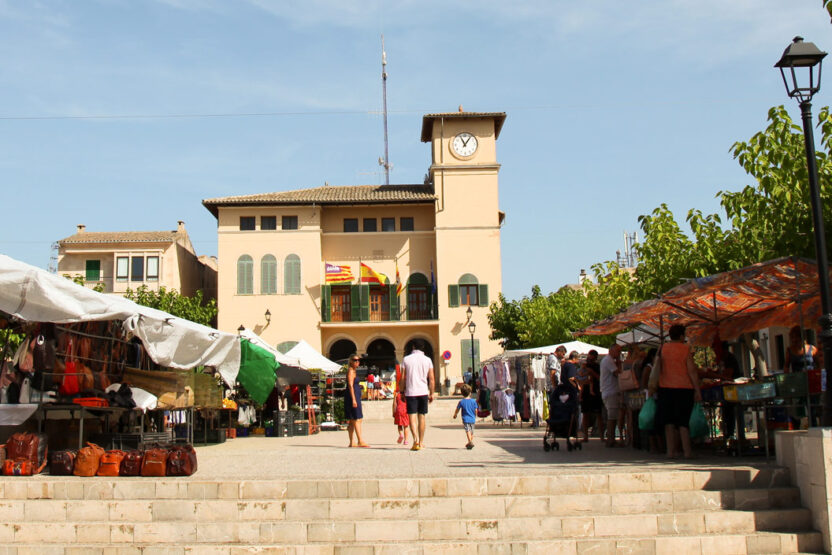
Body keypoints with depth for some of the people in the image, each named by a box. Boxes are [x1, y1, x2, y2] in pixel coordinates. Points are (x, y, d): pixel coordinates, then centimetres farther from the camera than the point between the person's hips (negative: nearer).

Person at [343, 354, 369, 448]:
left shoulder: (353, 370, 19)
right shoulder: (350, 371, -11)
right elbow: (350, 385, -18)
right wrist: (353, 399, -23)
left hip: (355, 397, 10)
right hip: (353, 396, -10)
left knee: (352, 421, 9)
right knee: (357, 419, -13)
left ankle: (351, 442, 12)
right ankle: (360, 441, -16)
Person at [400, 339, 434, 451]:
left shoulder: (406, 359, 0)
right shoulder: (427, 360, 3)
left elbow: (403, 378, 0)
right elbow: (431, 379, 1)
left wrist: (402, 392, 10)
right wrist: (431, 393, 9)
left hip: (410, 392, -2)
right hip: (423, 392, 2)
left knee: (412, 417, -3)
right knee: (422, 417, 10)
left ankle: (415, 439, -23)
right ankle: (421, 443, 15)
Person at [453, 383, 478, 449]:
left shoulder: (461, 402, -4)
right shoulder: (473, 401, 1)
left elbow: (457, 410, 5)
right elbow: (476, 410, 6)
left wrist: (455, 415, 25)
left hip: (465, 419, -3)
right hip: (472, 419, 4)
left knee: (468, 430, -13)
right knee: (472, 431, 17)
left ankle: (470, 442, -30)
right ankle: (471, 442, 28)